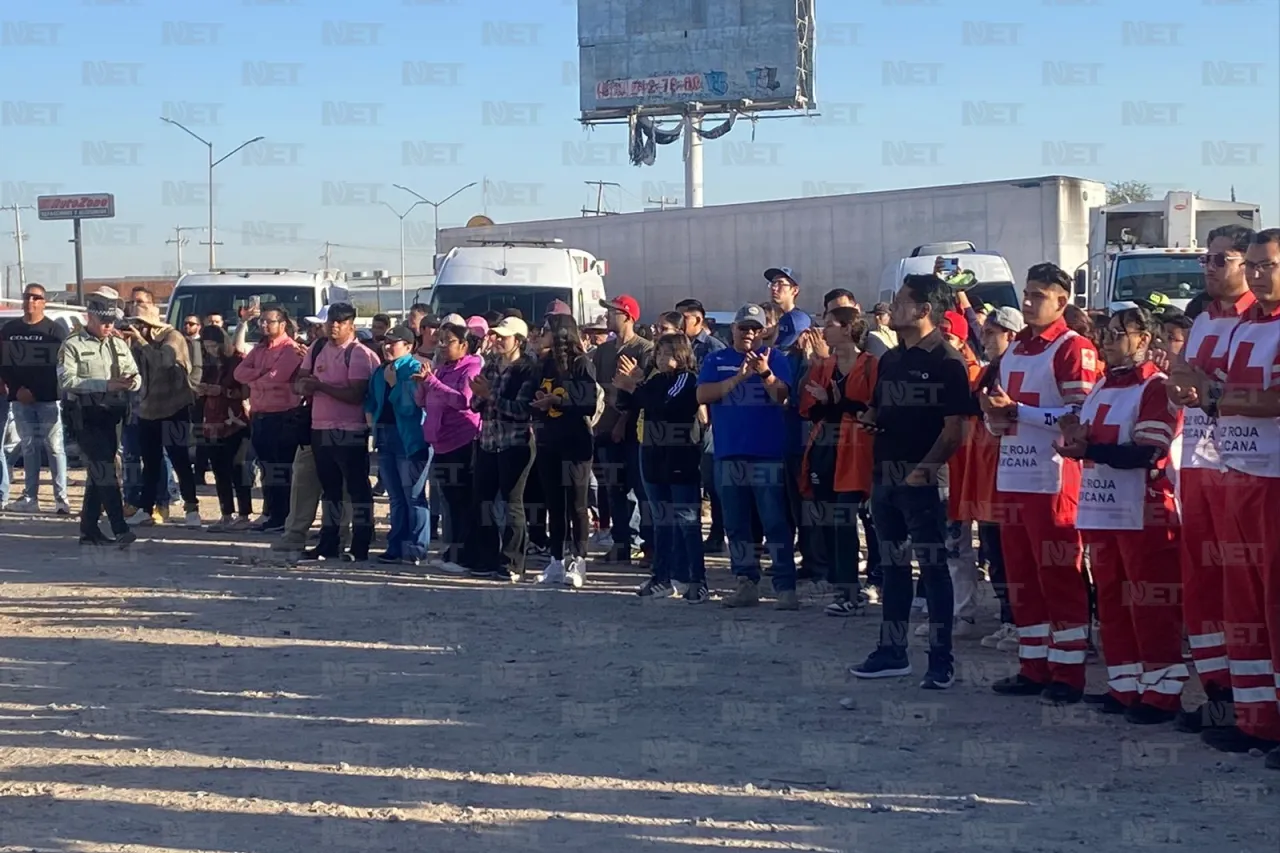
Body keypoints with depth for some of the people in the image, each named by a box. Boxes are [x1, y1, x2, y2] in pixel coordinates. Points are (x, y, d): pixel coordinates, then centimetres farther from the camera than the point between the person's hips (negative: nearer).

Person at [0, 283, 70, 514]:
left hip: (48, 399, -4)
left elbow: (58, 367, -9)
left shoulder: (55, 330, -4)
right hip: (20, 399, 4)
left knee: (54, 446, -6)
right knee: (29, 447, 7)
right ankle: (30, 498, 9)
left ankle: (61, 498, -8)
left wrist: (35, 392, -13)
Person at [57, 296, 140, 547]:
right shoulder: (72, 346, -3)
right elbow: (66, 380, -15)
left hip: (111, 414, 6)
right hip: (87, 415, -6)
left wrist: (132, 381, -14)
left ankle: (89, 529, 18)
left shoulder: (119, 345, 15)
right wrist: (106, 385, -23)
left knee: (97, 473, 11)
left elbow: (135, 375, 12)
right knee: (105, 471, -13)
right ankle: (120, 530, -17)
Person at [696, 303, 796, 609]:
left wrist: (765, 372, -28)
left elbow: (781, 395, -10)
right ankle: (746, 584, 17)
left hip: (768, 454, -4)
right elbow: (703, 395, -4)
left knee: (776, 522, -7)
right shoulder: (716, 361, 10)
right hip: (729, 453, 4)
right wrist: (738, 378, -15)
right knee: (736, 524, 9)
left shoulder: (774, 358, 3)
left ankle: (785, 587, -7)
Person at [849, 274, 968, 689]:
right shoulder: (890, 360, 15)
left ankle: (941, 660, 0)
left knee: (933, 567, -4)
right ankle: (892, 651, 21)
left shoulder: (946, 363, -9)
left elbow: (954, 428, -13)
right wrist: (869, 418, 2)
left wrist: (925, 468, -21)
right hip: (885, 475, 8)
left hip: (922, 479, -8)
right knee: (893, 566, 13)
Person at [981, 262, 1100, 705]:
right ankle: (1033, 666, 18)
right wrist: (995, 414, 3)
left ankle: (1068, 673, 1)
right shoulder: (1014, 350, 19)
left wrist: (1017, 409, -15)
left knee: (1060, 577, -4)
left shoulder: (1073, 348, -6)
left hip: (1052, 480, -8)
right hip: (1013, 479, 8)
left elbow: (1080, 415, -16)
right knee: (1021, 577, 10)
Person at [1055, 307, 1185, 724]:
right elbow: (1087, 440, 23)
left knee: (1150, 604, -4)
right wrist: (1074, 438, -1)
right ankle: (1123, 686, 19)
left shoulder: (1157, 388, -10)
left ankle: (1161, 692, 1)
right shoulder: (1102, 386, 17)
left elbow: (1147, 453, -19)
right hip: (1100, 511, 8)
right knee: (1111, 601, 11)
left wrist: (1090, 449, -23)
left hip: (1143, 514, -8)